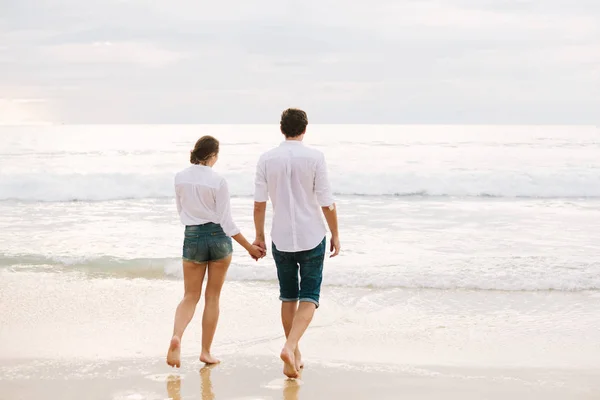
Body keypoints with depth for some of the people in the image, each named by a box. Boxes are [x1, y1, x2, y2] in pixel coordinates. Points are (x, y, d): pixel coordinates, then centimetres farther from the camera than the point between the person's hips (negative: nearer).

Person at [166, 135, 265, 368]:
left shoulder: (180, 178, -1)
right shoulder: (218, 181, -13)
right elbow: (227, 222, -11)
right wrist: (250, 247, -4)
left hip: (193, 237, 2)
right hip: (218, 238, -2)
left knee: (190, 296, 10)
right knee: (212, 297, 10)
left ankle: (176, 336, -18)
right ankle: (206, 351, 13)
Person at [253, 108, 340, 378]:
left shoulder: (267, 159, -2)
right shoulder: (314, 157, -9)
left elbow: (259, 203, 0)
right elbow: (326, 202, -8)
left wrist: (259, 235, 12)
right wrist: (335, 235, 3)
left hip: (281, 239, 3)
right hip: (312, 237, -2)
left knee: (288, 297, 15)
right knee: (309, 298, 3)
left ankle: (295, 356, 22)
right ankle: (290, 347, -18)